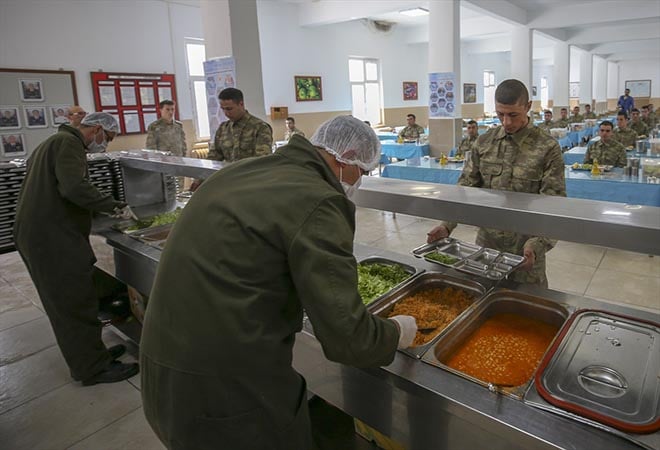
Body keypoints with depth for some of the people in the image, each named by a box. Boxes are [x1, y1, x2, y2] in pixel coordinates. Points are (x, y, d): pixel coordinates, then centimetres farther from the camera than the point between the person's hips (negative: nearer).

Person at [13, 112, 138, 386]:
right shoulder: (69, 142, -12)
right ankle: (93, 368, 7)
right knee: (75, 303, -3)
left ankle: (91, 353, 28)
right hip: (53, 237, -11)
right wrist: (115, 206, -22)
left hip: (39, 233, 11)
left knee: (64, 301, 16)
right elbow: (74, 186, -29)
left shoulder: (53, 142, 21)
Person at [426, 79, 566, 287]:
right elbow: (466, 187, 2)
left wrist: (537, 244, -27)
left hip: (525, 248, -3)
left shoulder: (547, 148, -10)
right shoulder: (484, 142, 1)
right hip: (486, 242, 3)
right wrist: (447, 225, -11)